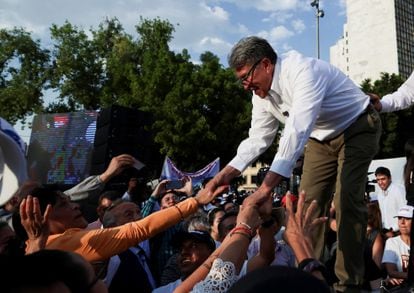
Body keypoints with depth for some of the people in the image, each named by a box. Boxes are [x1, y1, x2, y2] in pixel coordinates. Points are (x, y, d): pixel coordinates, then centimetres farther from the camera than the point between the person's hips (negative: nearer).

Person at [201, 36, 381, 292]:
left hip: (357, 128, -7)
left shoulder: (302, 72, -34)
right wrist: (226, 174, -16)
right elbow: (258, 138, -2)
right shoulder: (261, 93, -7)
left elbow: (297, 132, -44)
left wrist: (266, 188, -51)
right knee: (309, 201, 0)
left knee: (347, 199, -18)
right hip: (322, 138, 7)